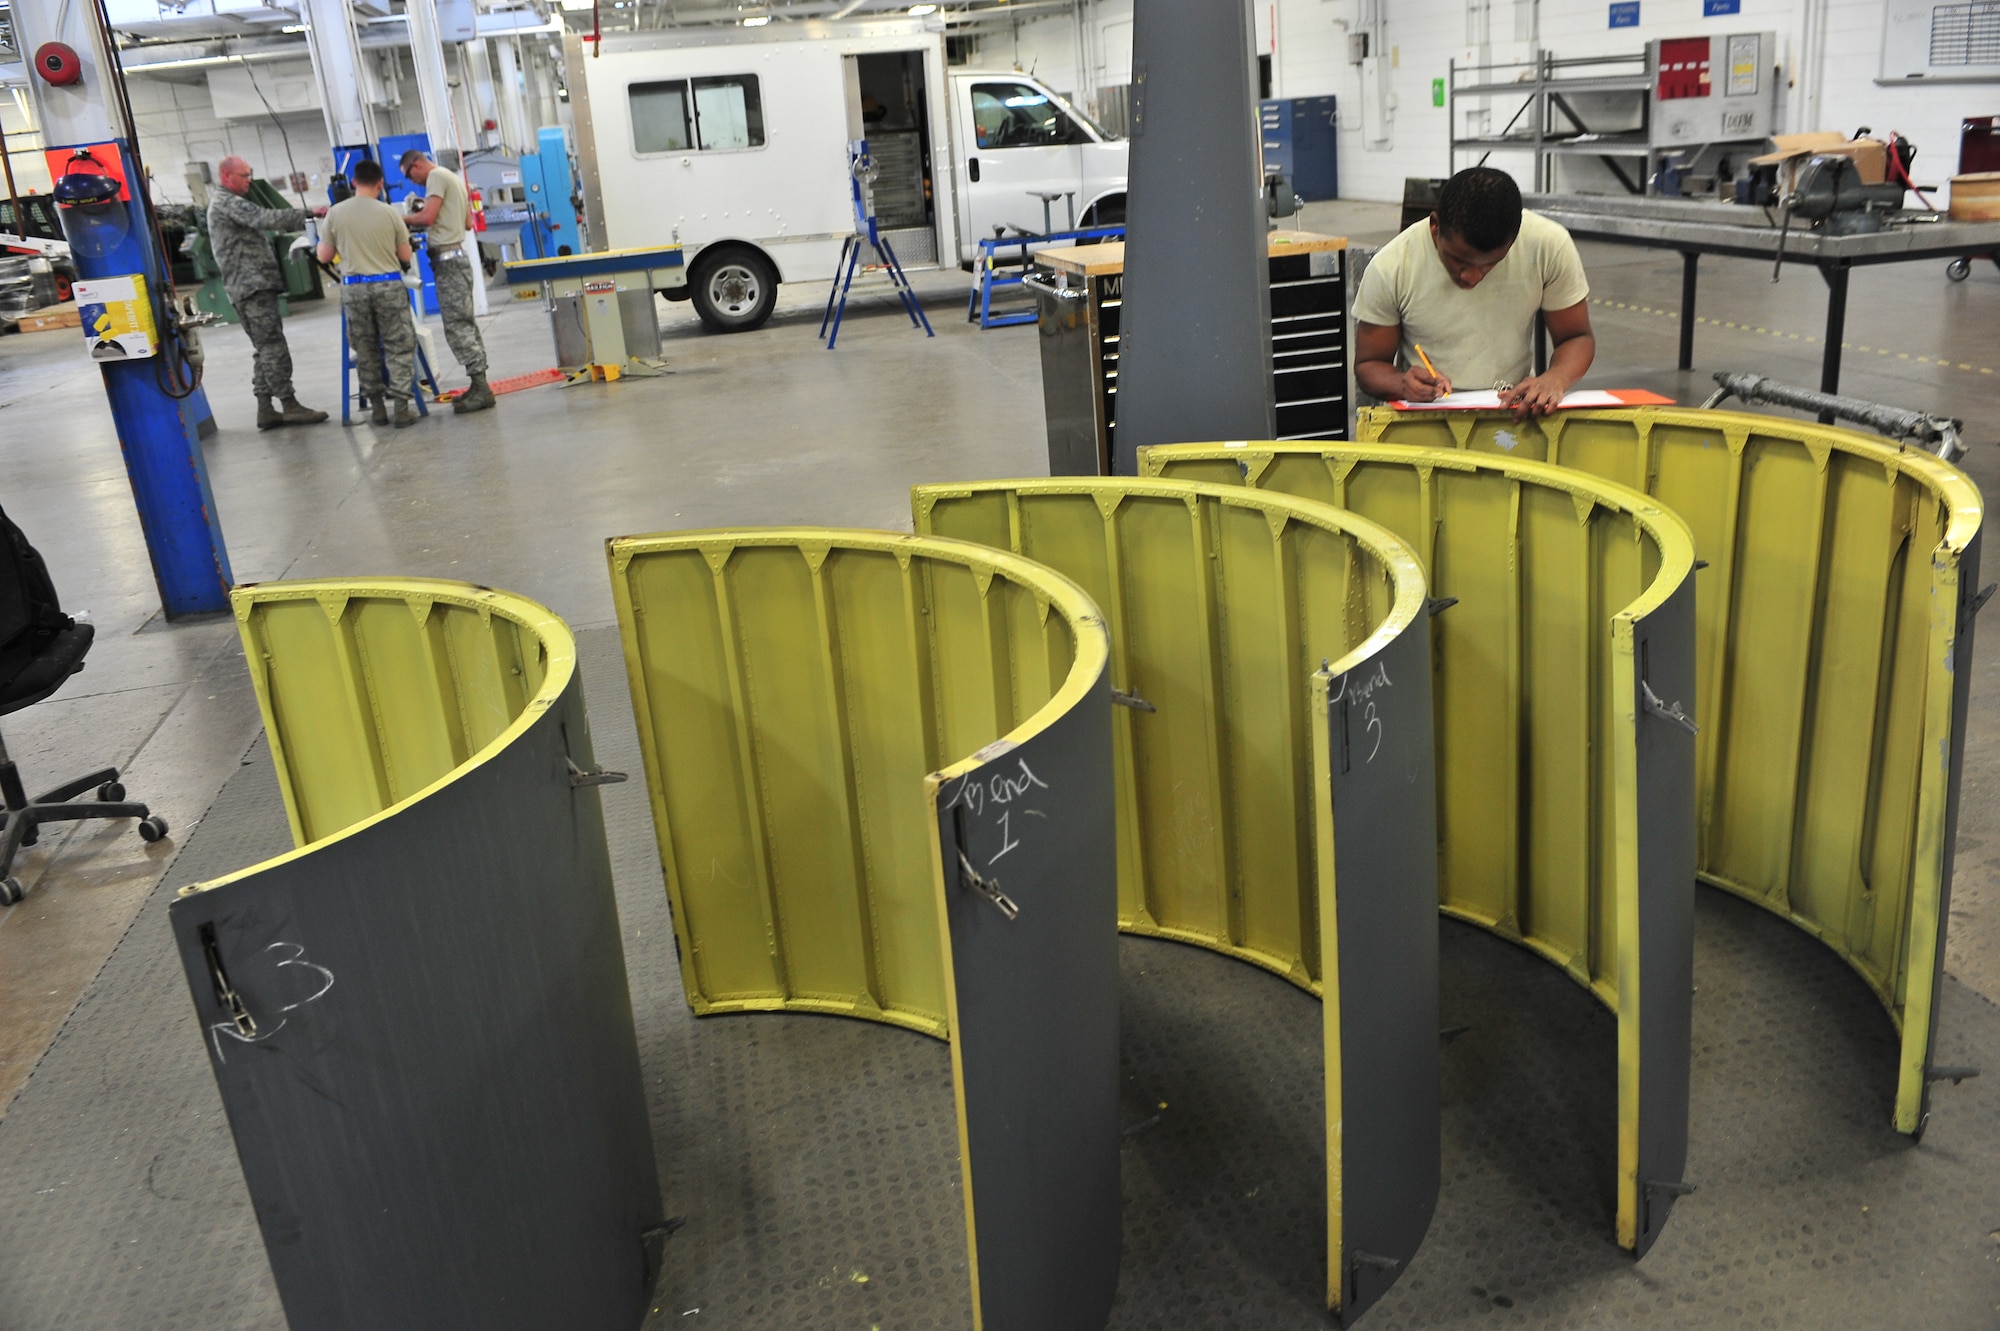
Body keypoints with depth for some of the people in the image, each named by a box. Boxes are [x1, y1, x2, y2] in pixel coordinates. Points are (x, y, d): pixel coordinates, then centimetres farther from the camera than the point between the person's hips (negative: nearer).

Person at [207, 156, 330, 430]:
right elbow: (265, 218, -21)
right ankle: (289, 405, -12)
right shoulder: (229, 203, -7)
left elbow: (258, 224, 25)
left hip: (245, 286, 10)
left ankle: (266, 409, 6)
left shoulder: (225, 203, 26)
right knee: (273, 346, -11)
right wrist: (308, 214, -22)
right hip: (253, 284, -10)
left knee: (264, 348, 8)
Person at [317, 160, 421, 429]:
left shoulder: (335, 213, 0)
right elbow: (406, 256, 3)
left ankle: (377, 406, 15)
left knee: (366, 349, 12)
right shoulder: (389, 213, -3)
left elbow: (324, 257, 5)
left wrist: (326, 238, 24)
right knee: (399, 347, 4)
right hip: (388, 285, -2)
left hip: (353, 287, 2)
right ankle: (401, 406, -3)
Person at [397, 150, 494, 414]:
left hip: (448, 259, -10)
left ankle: (481, 389, -13)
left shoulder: (437, 176, -8)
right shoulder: (453, 177, 21)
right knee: (464, 324, 10)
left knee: (457, 326, -11)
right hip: (456, 256, 10)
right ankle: (479, 386, 11)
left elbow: (427, 217, -18)